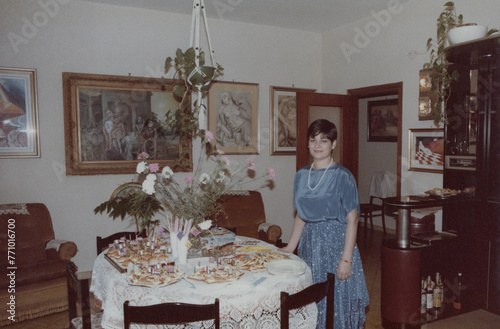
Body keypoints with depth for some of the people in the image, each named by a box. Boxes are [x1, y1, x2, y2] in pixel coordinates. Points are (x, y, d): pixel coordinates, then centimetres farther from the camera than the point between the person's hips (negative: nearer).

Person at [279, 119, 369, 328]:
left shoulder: (342, 177, -9)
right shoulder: (301, 176, 7)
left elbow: (352, 220, -11)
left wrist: (346, 259, -15)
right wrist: (290, 247, 12)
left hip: (336, 242, -5)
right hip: (310, 243, 5)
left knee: (337, 300, 2)